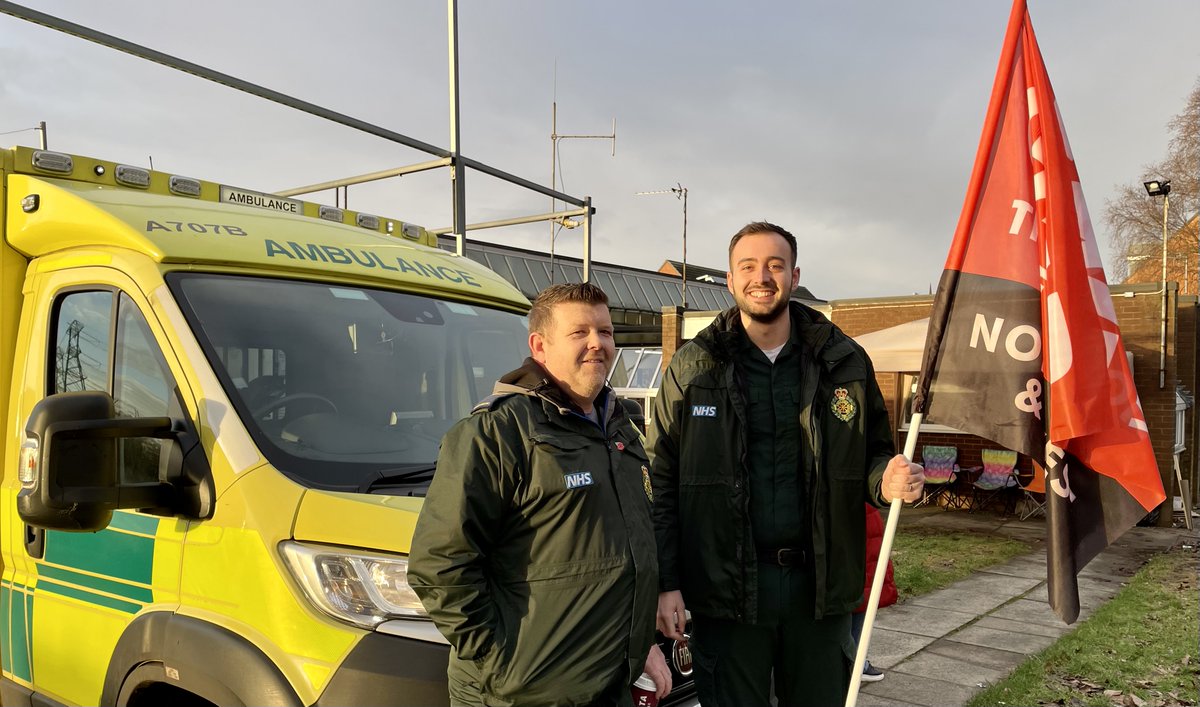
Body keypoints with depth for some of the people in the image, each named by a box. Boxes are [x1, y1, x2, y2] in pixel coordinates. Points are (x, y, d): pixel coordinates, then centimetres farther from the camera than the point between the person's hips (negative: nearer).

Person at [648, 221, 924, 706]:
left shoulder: (845, 362, 4)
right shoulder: (692, 369, -1)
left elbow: (873, 453, 13)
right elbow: (662, 482, -2)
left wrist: (887, 481, -12)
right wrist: (665, 584, -7)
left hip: (820, 584, 2)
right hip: (724, 587, -2)